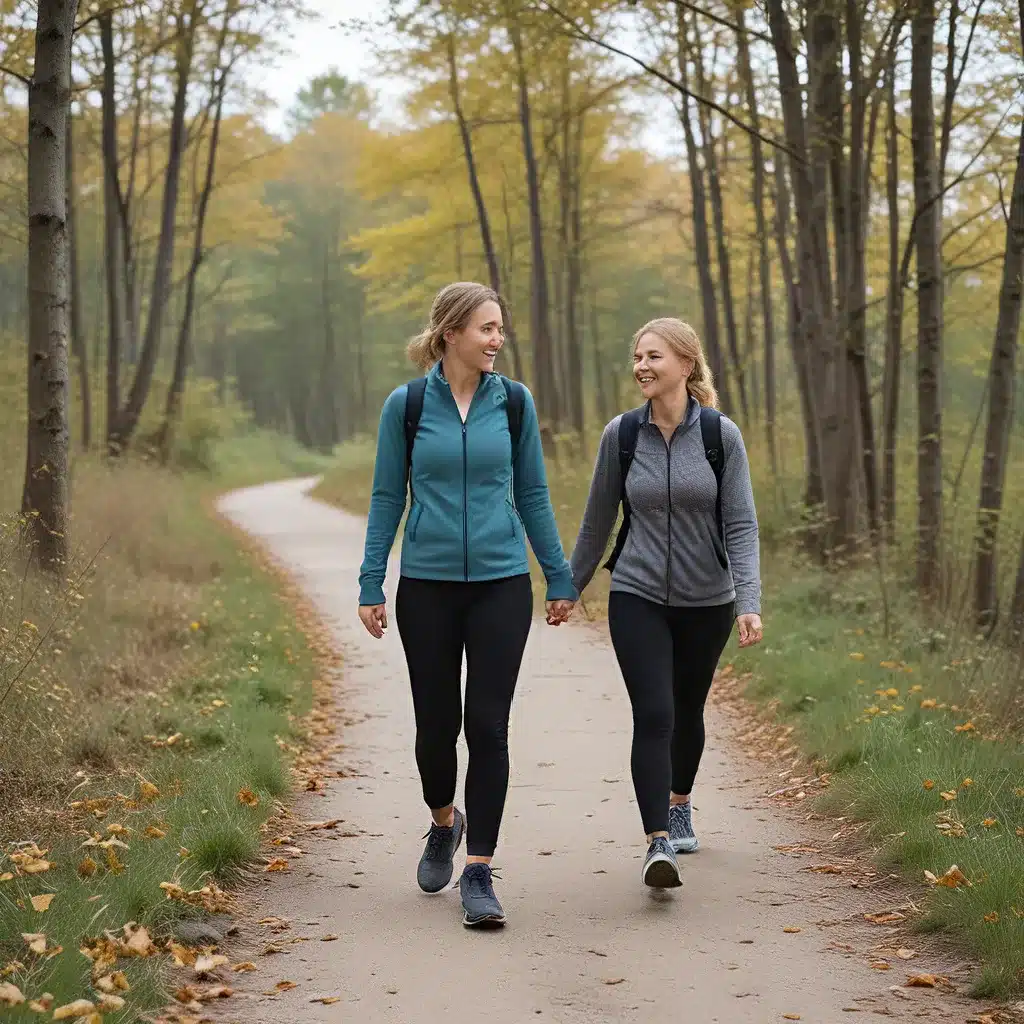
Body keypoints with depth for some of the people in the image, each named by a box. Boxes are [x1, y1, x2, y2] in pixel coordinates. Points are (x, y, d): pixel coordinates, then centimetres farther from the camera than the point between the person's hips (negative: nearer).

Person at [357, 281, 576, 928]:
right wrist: (371, 587, -1)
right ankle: (444, 823, 37)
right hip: (427, 587, 0)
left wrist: (560, 578, 9)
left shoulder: (513, 402, 2)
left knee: (488, 726, -5)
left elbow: (532, 495, 8)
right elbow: (387, 499, 3)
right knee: (436, 724, 7)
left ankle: (478, 873, 1)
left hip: (501, 584, 0)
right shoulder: (407, 406, -2)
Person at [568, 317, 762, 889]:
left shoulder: (721, 435, -7)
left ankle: (679, 804, 44)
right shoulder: (621, 435, -3)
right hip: (637, 599, -1)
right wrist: (571, 586, 15)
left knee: (688, 711, 18)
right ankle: (659, 844, -18)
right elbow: (599, 520, 8)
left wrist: (749, 602, -18)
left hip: (706, 602, 1)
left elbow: (741, 524, -8)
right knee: (653, 716, -14)